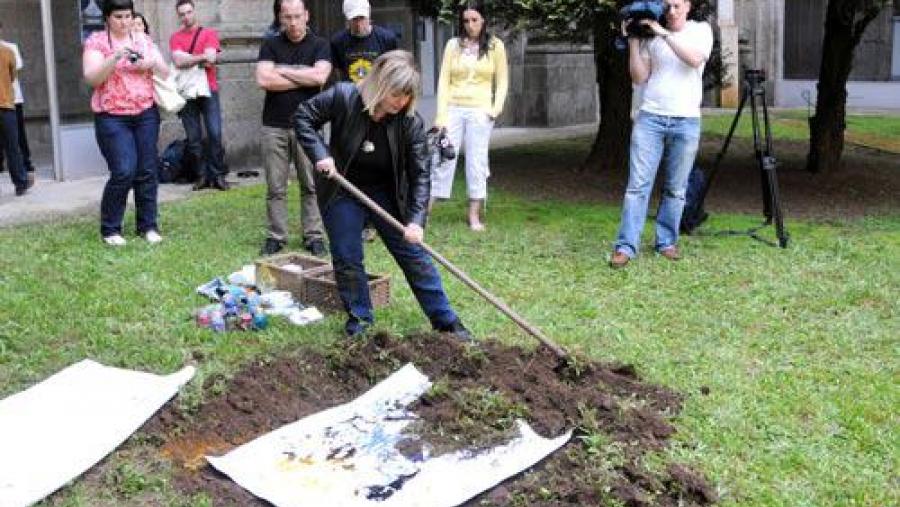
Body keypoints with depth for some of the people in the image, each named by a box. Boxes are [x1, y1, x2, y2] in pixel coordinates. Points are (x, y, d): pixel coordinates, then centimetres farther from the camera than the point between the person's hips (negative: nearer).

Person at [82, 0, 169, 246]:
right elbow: (91, 78, -13)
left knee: (147, 171, 3)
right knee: (123, 172, -12)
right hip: (112, 118, -4)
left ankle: (147, 225, 15)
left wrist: (153, 63, -12)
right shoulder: (96, 41, -2)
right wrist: (116, 57, -26)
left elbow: (165, 72, 10)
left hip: (146, 115, 4)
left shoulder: (143, 39, 10)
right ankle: (110, 229, 3)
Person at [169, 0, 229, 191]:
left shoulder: (209, 33, 4)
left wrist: (187, 59, -4)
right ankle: (202, 176, 9)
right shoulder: (175, 37, 7)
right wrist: (201, 57, -9)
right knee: (193, 138, 2)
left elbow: (210, 60, -9)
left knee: (215, 134, -7)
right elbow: (178, 62, -9)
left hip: (208, 90, -1)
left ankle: (218, 175, 0)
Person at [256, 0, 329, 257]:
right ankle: (276, 236, 11)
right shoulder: (270, 45, 8)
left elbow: (320, 76, -13)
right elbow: (263, 79, -8)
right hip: (274, 126, 1)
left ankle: (314, 236, 8)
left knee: (311, 185, 1)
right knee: (275, 187, 4)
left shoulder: (319, 45, 6)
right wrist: (304, 78, -6)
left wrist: (282, 71, -5)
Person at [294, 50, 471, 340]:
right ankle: (359, 316, 19)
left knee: (414, 254, 2)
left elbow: (419, 174, -17)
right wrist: (320, 154, -24)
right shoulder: (343, 98, -23)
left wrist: (416, 219, -27)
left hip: (387, 194, 1)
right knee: (347, 258, 0)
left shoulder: (411, 122, -19)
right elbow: (303, 117, -10)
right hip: (343, 192, -1)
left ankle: (445, 320, 10)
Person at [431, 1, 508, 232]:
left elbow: (502, 81, 8)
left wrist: (496, 108, -5)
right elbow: (444, 80, 3)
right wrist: (441, 114, -4)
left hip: (480, 111, -1)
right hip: (453, 109, 1)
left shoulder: (495, 46, 4)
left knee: (477, 161, 2)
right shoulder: (453, 44, 5)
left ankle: (474, 215, 9)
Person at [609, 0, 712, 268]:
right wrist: (633, 40, -3)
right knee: (638, 185, -6)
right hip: (649, 118, 1)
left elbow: (695, 58, -15)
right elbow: (639, 78, 5)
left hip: (686, 122, 0)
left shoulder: (701, 30, 6)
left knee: (676, 189, 5)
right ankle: (625, 246, -7)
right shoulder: (650, 36, 9)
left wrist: (663, 33, -16)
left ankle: (667, 242, 16)